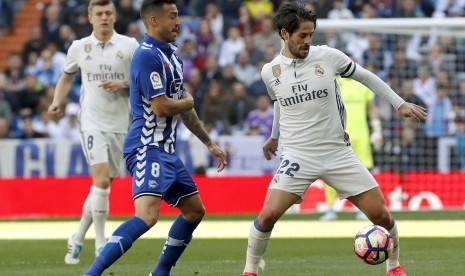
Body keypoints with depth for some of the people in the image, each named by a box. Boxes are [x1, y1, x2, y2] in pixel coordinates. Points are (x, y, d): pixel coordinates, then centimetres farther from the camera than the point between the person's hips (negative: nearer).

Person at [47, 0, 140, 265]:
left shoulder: (129, 45, 1)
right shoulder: (79, 47, 4)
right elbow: (66, 77, 20)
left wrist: (122, 85, -15)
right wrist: (58, 102, 5)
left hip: (120, 124, 2)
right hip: (93, 121, -2)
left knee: (103, 184, 7)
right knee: (101, 179, -18)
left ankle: (78, 240, 22)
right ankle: (100, 243, -11)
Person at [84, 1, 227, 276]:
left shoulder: (172, 55, 15)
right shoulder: (147, 56, -15)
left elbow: (185, 110, 24)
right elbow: (161, 107, -22)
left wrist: (210, 143, 27)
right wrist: (188, 101, -1)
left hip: (167, 150, 10)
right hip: (148, 149, -10)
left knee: (195, 210, 18)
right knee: (147, 216, -25)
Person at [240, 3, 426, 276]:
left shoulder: (328, 57, -6)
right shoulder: (270, 72, 0)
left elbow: (366, 77, 8)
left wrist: (400, 103, 6)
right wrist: (275, 136, 35)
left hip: (338, 153, 0)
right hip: (298, 156, 0)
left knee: (380, 213, -2)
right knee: (268, 214, -17)